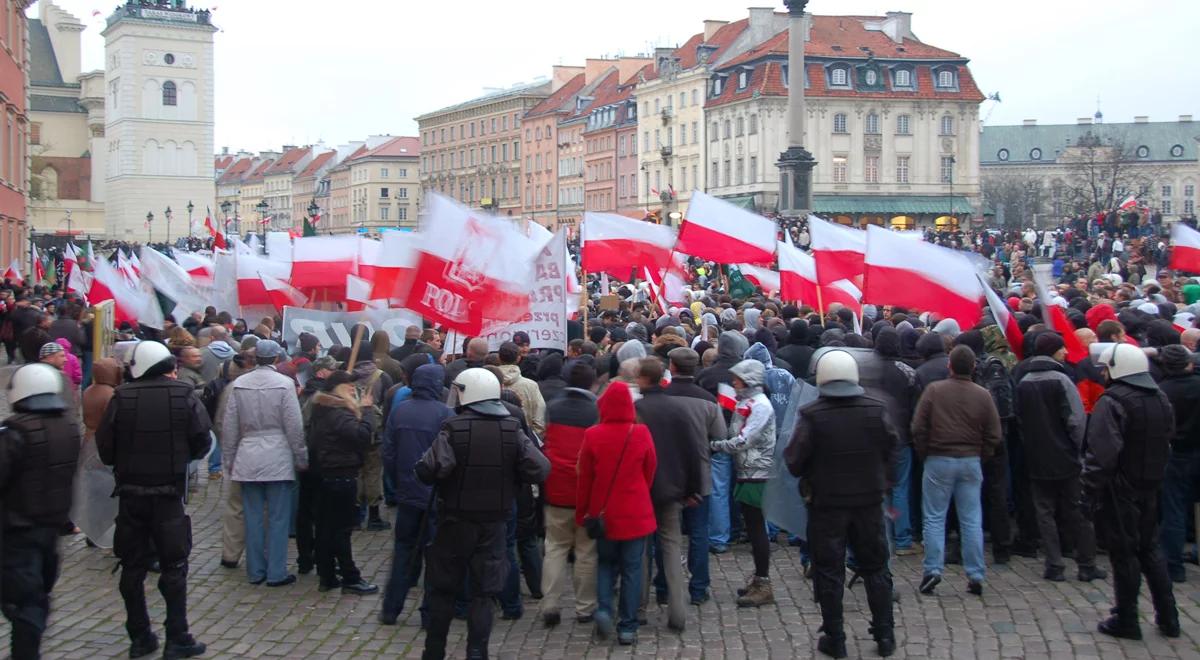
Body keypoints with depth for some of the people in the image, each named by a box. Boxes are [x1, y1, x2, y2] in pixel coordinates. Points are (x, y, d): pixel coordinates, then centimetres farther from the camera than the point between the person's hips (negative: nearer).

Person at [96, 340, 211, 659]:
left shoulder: (121, 397, -5)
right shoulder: (184, 396, -7)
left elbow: (104, 444, -4)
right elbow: (201, 441, -5)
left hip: (130, 493, 2)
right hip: (168, 494, -1)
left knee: (132, 566, 12)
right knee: (173, 566, 6)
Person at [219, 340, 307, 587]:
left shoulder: (238, 384, 2)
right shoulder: (284, 383, -8)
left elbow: (229, 426, 6)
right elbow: (294, 426, -6)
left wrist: (229, 459, 15)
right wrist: (301, 458, 4)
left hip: (247, 459, 3)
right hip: (278, 459, -3)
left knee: (253, 517, 10)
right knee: (278, 518, 3)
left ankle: (255, 571, 16)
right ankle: (276, 573, 5)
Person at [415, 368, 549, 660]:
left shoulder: (454, 428, -13)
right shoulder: (512, 429, -2)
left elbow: (431, 469, -25)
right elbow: (540, 470, -10)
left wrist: (422, 466, -3)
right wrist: (508, 476, 5)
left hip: (456, 521, -2)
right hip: (494, 523, 2)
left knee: (442, 588, 12)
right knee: (484, 591, 8)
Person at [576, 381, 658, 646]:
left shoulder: (592, 436, -10)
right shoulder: (641, 434, -9)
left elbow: (584, 478, -2)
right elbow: (650, 471, 3)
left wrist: (581, 513, 10)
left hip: (603, 513, 1)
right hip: (636, 514, -1)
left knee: (606, 562, 19)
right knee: (632, 569, 7)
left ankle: (604, 608, 0)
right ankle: (627, 627, 8)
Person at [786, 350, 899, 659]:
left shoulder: (812, 416, -14)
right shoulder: (876, 410, -6)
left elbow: (794, 462, -11)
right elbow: (893, 448, 4)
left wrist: (809, 479, 9)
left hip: (826, 503, -2)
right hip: (869, 500, 3)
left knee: (829, 571, 8)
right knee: (875, 567, 15)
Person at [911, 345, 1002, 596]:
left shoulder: (934, 390, -8)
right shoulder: (982, 395, -2)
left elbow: (918, 428, -7)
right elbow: (994, 436, 0)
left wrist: (924, 453, 7)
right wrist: (979, 455, 14)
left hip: (939, 460, -2)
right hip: (971, 462, 2)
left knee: (934, 518, 6)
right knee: (972, 521, 7)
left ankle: (932, 570, -1)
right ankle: (976, 576, 8)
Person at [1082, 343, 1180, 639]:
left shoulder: (1113, 401, -18)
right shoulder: (1160, 399, 9)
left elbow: (1102, 452, -25)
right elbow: (1167, 443, 17)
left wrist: (1091, 488, -20)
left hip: (1119, 490, -7)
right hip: (1150, 488, 8)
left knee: (1124, 553, 1)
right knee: (1149, 548, 17)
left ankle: (1126, 621, 8)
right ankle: (1168, 617, 20)